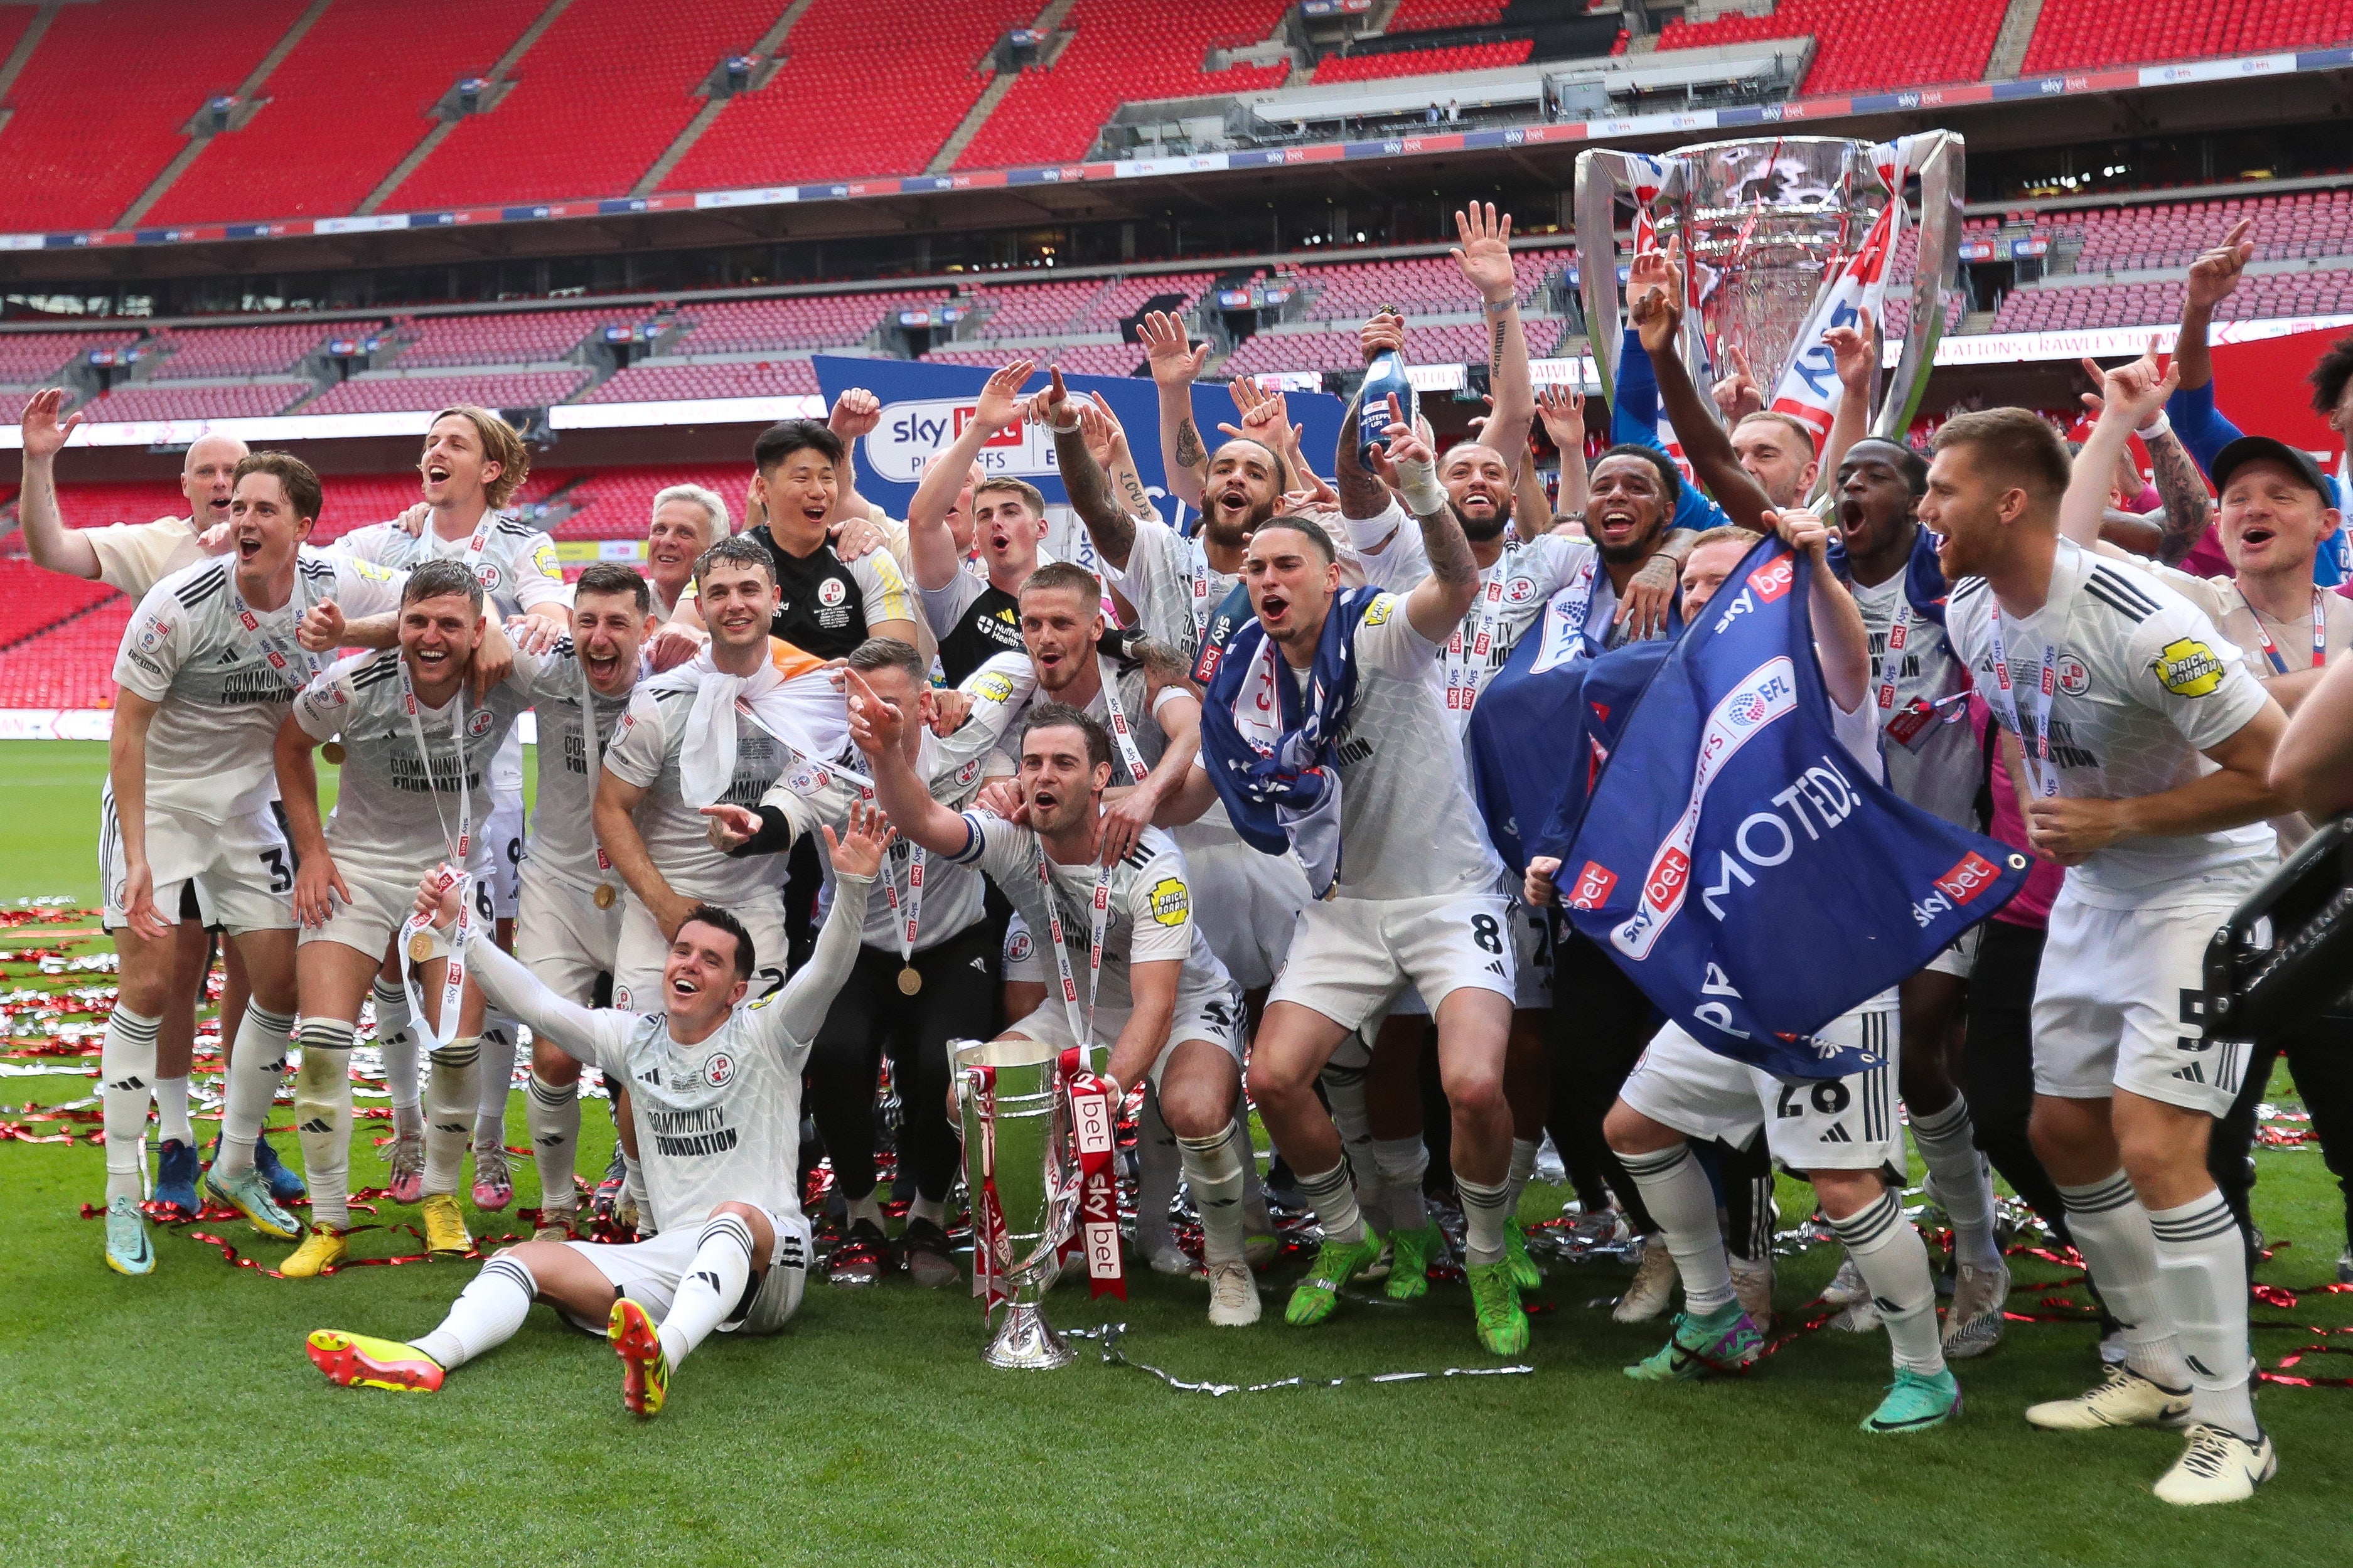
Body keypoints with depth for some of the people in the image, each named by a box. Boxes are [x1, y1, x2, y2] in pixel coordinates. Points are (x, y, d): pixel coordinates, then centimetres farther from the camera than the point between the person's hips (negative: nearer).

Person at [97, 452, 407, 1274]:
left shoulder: (332, 586, -13)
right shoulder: (179, 602, -23)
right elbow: (127, 732, -17)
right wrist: (137, 858, -21)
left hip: (248, 801, 4)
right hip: (158, 798, -4)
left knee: (281, 983, 2)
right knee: (150, 985, -11)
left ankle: (236, 1167, 23)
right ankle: (123, 1200, 2)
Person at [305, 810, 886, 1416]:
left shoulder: (765, 1035, 1)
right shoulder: (634, 1039, 16)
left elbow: (826, 972, -16)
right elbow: (534, 1003, 12)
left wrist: (851, 886, -32)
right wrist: (456, 930, 4)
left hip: (767, 1260, -5)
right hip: (672, 1260, 5)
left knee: (734, 1215, -39)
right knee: (528, 1258, -13)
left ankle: (663, 1357, -67)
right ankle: (426, 1359, -41)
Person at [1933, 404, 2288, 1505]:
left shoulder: (2138, 621, -28)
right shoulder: (1971, 615, -3)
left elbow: (2276, 772, -23)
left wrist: (2117, 818, -23)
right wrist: (2039, 818, 6)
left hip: (2199, 887, -8)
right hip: (2090, 889, 9)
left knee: (2154, 1150, -16)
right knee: (2065, 1133, 12)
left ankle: (2228, 1426, -2)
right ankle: (2161, 1370, 28)